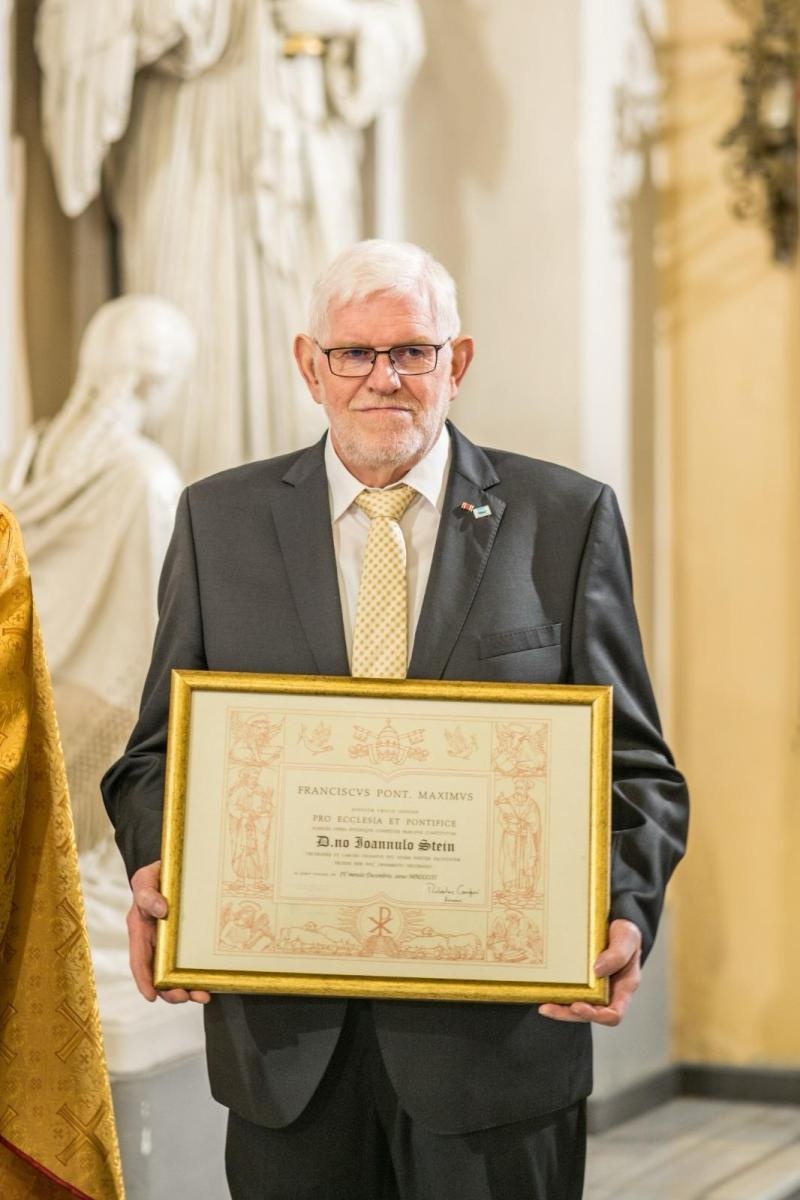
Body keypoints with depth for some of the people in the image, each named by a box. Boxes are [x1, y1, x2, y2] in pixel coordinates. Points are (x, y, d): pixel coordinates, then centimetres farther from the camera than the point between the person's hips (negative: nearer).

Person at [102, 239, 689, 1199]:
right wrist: (156, 869, -12)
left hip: (501, 1028, -1)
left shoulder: (566, 518, 2)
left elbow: (633, 764, 2)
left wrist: (625, 909, -16)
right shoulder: (219, 519, 6)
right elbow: (162, 752, 9)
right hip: (287, 1038, 1)